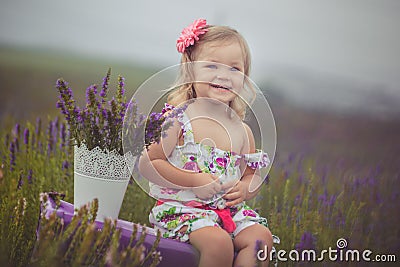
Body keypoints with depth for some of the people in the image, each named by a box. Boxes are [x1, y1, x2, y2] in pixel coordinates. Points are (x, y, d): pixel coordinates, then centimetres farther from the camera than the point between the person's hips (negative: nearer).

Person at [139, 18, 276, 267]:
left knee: (262, 237, -17)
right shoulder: (177, 120, -9)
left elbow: (253, 174, 18)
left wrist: (245, 188, -7)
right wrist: (194, 181, -17)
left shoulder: (243, 131, 6)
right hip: (182, 208, -5)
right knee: (219, 242, -28)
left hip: (230, 209, 5)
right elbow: (148, 163, -11)